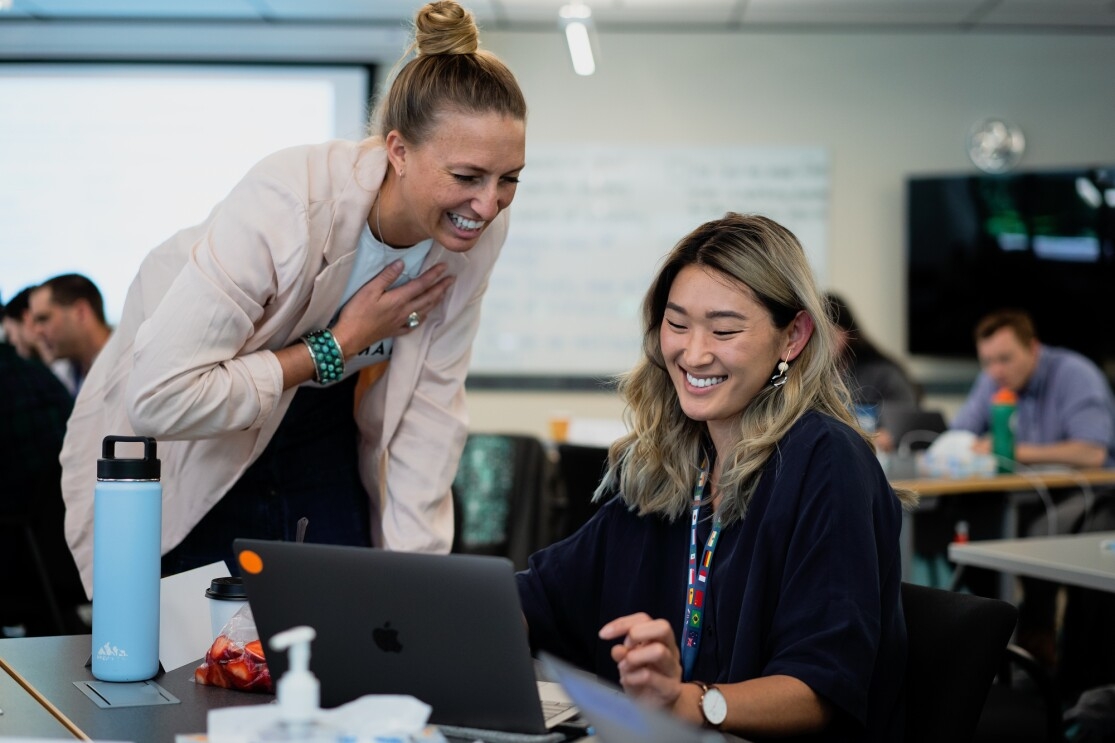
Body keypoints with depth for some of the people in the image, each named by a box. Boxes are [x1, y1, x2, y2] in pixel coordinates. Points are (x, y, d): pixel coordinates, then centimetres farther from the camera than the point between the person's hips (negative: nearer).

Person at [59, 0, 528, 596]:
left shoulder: (477, 232, -18)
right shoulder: (288, 205, -36)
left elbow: (431, 403, -13)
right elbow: (157, 398, -38)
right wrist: (338, 346, -31)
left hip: (319, 428, 5)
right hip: (185, 444, -4)